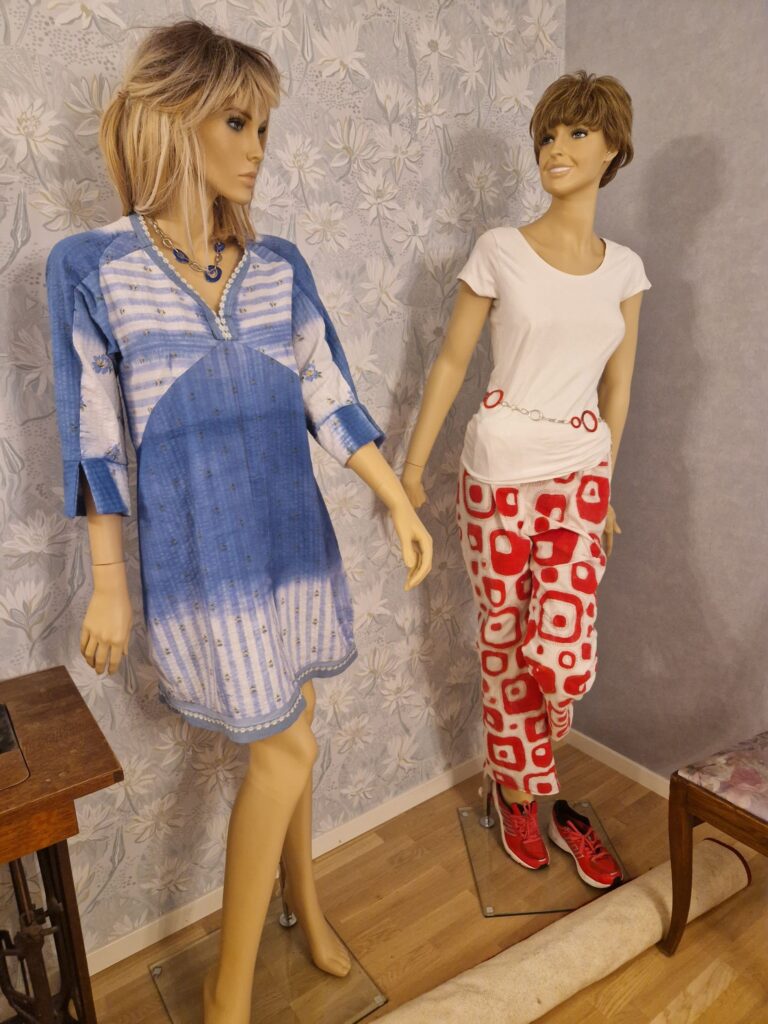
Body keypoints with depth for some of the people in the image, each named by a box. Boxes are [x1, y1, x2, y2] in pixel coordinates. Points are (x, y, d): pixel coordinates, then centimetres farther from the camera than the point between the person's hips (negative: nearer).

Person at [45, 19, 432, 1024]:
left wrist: (401, 505, 4)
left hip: (296, 543, 4)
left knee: (284, 737, 17)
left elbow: (331, 398, 6)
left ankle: (302, 894, 44)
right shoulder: (91, 266, -6)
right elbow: (96, 440, -5)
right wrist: (108, 586, -3)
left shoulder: (279, 265, 5)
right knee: (286, 749, 0)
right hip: (201, 558, -4)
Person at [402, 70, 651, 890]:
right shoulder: (500, 251, -2)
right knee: (504, 645, 7)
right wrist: (412, 464, -1)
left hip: (579, 472, 2)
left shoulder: (625, 268, 8)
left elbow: (616, 386, 13)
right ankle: (527, 791, 31)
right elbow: (451, 361, 0)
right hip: (498, 471, -2)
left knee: (562, 654, -7)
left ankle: (518, 780, 26)